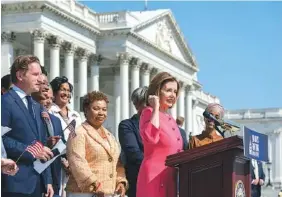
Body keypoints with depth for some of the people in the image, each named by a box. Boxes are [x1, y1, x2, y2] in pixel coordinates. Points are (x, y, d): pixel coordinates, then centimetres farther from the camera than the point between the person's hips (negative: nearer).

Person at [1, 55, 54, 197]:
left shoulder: (36, 106, 20)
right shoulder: (5, 101, -8)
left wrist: (47, 181, 15)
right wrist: (31, 151, -18)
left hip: (37, 182, 8)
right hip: (16, 183, -8)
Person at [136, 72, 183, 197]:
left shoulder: (171, 119, 18)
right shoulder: (149, 113, -6)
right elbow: (151, 138, -27)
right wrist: (155, 108, -18)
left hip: (171, 178, 8)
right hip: (155, 178, -8)